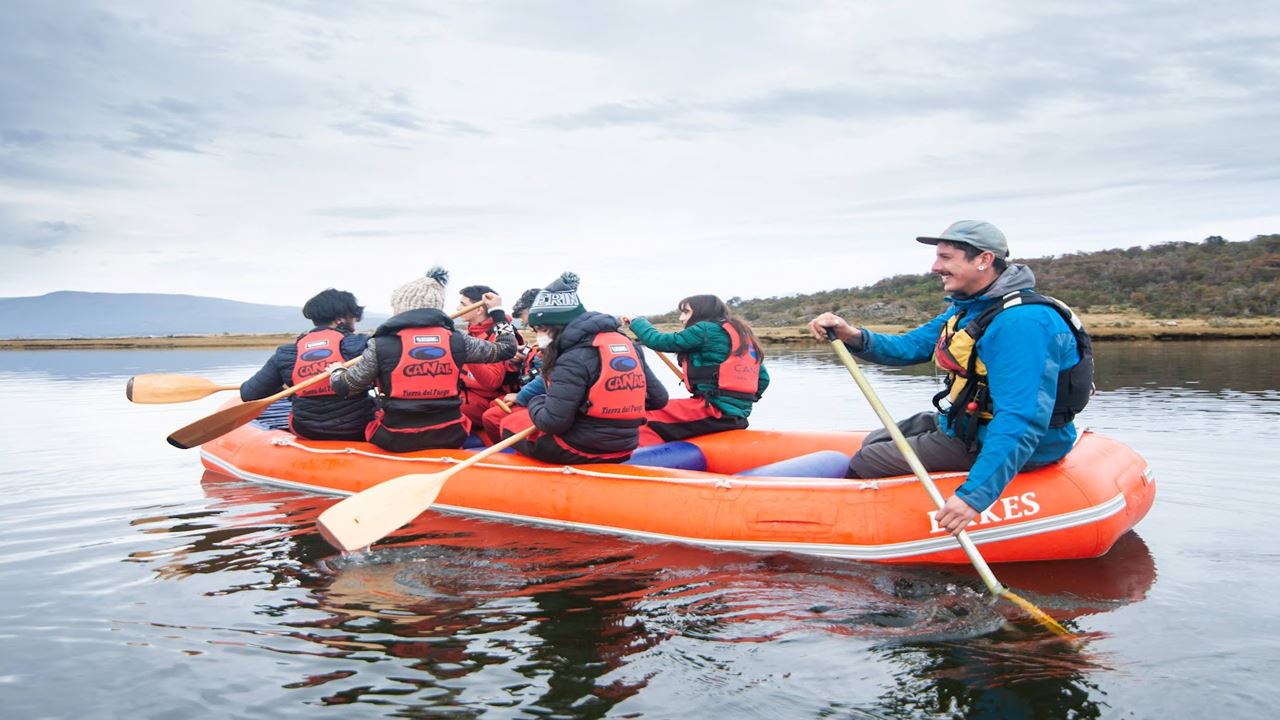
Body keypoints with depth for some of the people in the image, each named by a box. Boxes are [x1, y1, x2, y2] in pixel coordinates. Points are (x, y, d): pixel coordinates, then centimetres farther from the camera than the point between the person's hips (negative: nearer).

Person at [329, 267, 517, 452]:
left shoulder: (381, 345, -8)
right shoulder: (457, 340, -2)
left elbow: (345, 387, 1)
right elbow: (505, 348, 10)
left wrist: (337, 372, 24)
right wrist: (497, 311, 25)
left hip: (396, 441, -2)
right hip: (449, 437, 2)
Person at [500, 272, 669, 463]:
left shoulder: (573, 360, -18)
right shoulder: (629, 346, 5)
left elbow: (552, 423, -21)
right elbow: (659, 398, 7)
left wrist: (535, 403, 1)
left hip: (580, 452, -7)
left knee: (510, 425, 15)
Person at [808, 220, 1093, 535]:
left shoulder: (1022, 323, -29)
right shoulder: (969, 307, 5)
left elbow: (1020, 424, -36)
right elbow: (911, 346, 5)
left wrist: (975, 494, -42)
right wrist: (854, 337, -14)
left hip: (988, 444, -10)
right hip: (968, 423, 10)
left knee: (864, 466, -8)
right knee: (873, 443, 18)